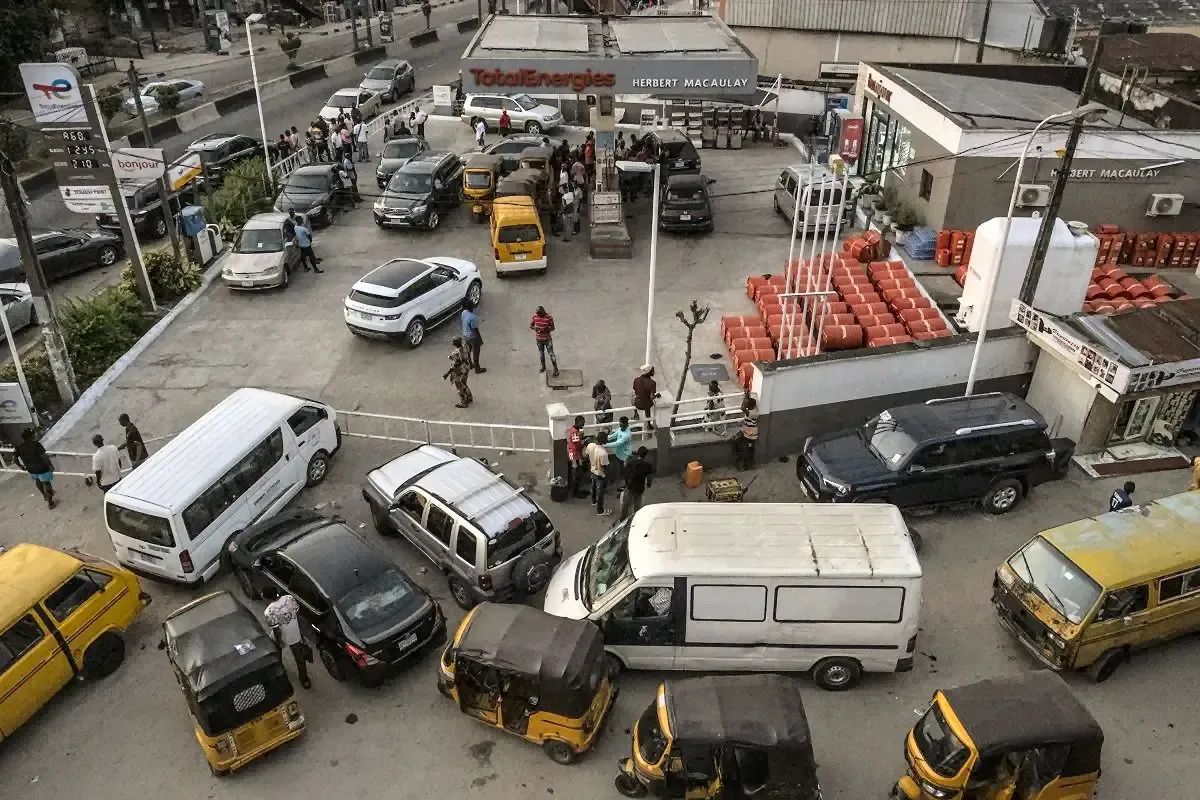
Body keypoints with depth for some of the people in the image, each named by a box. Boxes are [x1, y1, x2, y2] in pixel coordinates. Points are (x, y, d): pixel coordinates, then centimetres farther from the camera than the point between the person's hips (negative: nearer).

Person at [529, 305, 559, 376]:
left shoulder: (549, 317, -19)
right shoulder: (534, 316, -9)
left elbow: (552, 328, -12)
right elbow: (530, 325, 0)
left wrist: (545, 329, -30)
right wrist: (534, 328, -23)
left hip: (547, 339, -4)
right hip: (539, 339, 4)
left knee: (551, 354, -2)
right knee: (541, 353, 19)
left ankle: (556, 370, 6)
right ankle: (543, 367, 40)